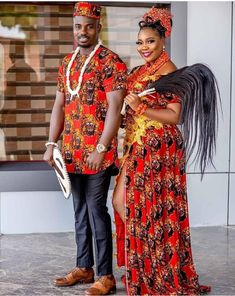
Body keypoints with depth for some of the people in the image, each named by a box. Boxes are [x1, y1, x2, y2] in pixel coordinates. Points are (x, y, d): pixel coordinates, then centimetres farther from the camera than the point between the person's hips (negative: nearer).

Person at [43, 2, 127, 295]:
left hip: (97, 152, -7)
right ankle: (84, 267, 24)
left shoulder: (110, 62, -9)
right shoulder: (67, 63, 13)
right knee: (80, 210, 14)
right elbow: (59, 105, 15)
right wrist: (52, 144, 8)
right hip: (72, 151, 7)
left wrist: (101, 149, -20)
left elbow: (114, 108, -15)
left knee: (96, 210, -4)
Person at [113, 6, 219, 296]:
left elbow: (175, 116, -17)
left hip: (159, 150, -8)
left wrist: (140, 108, -22)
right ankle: (141, 270, 23)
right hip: (137, 148, 8)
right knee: (124, 201, 9)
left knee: (154, 208, -3)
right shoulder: (138, 72, 14)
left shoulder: (170, 73, -10)